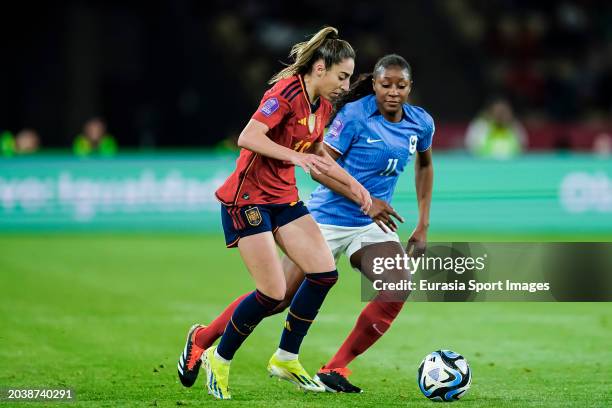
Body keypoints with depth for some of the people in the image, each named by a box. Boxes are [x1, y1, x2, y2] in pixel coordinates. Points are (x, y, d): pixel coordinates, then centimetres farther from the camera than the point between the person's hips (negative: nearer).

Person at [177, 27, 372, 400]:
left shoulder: (322, 106, 7)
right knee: (274, 292, -11)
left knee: (325, 273, -3)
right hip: (248, 198, -9)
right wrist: (296, 157, -38)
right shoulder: (287, 92, -20)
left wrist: (352, 183, 13)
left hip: (285, 198, 9)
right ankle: (218, 358, 11)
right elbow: (248, 138, -31)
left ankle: (286, 359, 12)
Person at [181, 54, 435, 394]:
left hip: (374, 225, 5)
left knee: (399, 287, -21)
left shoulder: (421, 123, 1)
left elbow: (425, 165, 21)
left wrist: (424, 223, 15)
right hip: (328, 219, -5)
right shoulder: (354, 114, -15)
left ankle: (335, 369, -10)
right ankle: (203, 338, 19)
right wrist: (365, 200, -25)